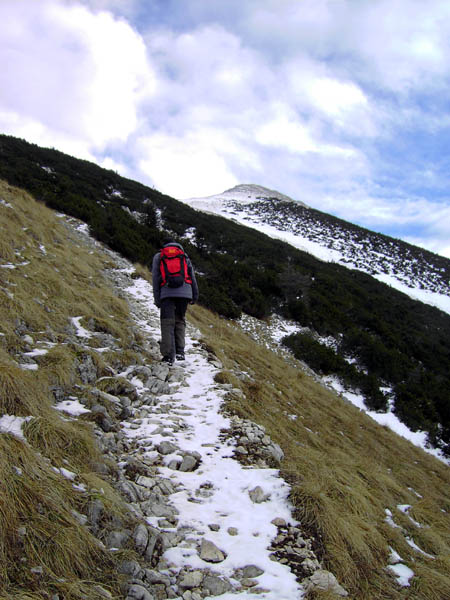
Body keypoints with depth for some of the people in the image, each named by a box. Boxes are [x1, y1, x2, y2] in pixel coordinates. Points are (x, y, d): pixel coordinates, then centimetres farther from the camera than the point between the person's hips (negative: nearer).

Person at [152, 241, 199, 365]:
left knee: (167, 323, -2)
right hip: (184, 291, 1)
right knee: (180, 320, 13)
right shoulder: (184, 256, 21)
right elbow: (192, 277, 15)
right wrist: (194, 296, 17)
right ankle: (180, 351, 4)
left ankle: (168, 355, -11)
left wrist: (157, 300, 8)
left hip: (167, 292, -1)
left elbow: (155, 278, 10)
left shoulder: (158, 256, 19)